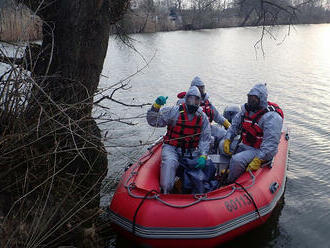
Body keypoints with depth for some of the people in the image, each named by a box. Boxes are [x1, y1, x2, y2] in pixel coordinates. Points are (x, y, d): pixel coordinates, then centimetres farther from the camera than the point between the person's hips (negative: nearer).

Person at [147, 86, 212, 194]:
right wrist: (156, 106, -27)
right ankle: (165, 192, -22)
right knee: (170, 162, -32)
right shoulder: (174, 111, -7)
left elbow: (205, 139, -1)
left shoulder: (202, 117, 3)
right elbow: (153, 121, -10)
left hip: (191, 151, 4)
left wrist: (203, 156, -16)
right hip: (172, 148, -3)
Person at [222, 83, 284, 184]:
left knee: (237, 160, -28)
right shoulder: (246, 109, 5)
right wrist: (227, 140, -6)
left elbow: (270, 144, -28)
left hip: (259, 150, -9)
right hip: (245, 146, 9)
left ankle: (228, 184, -7)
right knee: (224, 147, 2)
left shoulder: (271, 116, -22)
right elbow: (234, 126, 10)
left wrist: (258, 160, -34)